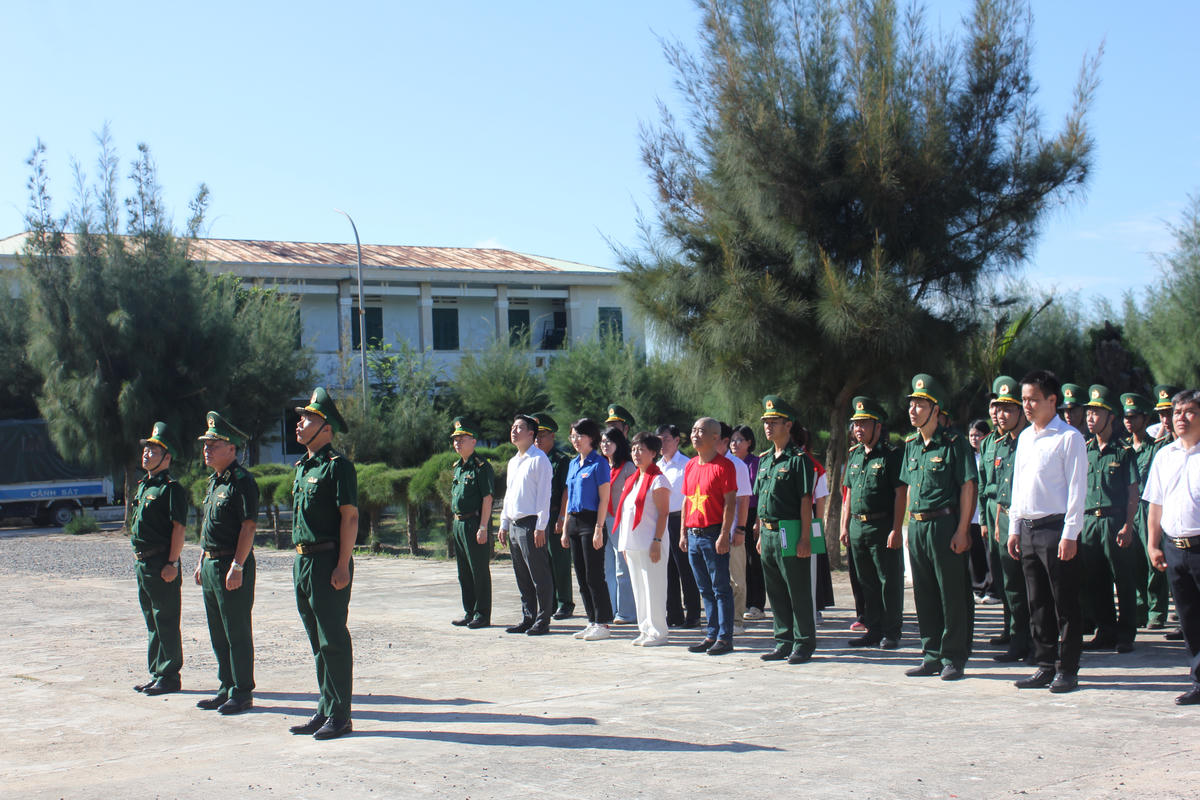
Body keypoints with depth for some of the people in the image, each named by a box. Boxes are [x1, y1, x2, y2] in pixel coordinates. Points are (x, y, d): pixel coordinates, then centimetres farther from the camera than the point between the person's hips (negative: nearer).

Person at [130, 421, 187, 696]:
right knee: (152, 622, 14)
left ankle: (169, 676, 3)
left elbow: (178, 528, -16)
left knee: (166, 622, -3)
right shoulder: (143, 486, 17)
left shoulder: (171, 488, -11)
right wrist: (139, 558, 18)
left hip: (162, 565, -9)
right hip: (142, 562, 9)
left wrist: (172, 563, -21)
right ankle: (156, 673, 22)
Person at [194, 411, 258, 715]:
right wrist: (203, 561, 19)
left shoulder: (242, 480, -13)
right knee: (218, 633, 14)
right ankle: (227, 689, 22)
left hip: (233, 565, -10)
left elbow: (248, 526, -18)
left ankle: (242, 693, 3)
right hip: (211, 564, 10)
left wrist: (237, 566, -22)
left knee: (237, 633, -4)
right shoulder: (214, 481, 16)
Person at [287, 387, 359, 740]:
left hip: (328, 561, -9)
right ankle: (325, 710, 20)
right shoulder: (304, 466, 17)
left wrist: (342, 565, -20)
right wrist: (300, 560, 18)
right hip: (304, 561, 9)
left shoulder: (337, 465, -11)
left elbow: (350, 516, -16)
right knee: (318, 641, 13)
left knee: (333, 640, -4)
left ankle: (339, 715, 1)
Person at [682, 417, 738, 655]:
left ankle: (725, 638, 1)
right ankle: (711, 635, 19)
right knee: (705, 590, 12)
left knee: (721, 588, -3)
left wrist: (724, 535, -17)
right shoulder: (690, 466, 13)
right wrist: (684, 532, 14)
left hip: (714, 535, -7)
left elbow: (730, 503, -12)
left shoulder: (723, 465, -9)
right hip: (693, 535, 7)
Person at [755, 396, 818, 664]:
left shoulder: (798, 458, -8)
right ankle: (784, 642, 21)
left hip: (790, 534, -8)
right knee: (775, 592, 12)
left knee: (798, 592, 0)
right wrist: (760, 535, 17)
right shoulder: (764, 459, 15)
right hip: (768, 534, 8)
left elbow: (806, 500, -12)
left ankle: (803, 644, 7)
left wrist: (805, 538, -17)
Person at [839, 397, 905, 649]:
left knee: (889, 581, 0)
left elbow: (900, 494, -12)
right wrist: (845, 527, 14)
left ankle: (891, 632, 7)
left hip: (883, 527, -7)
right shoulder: (854, 456, 14)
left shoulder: (892, 454, -8)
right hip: (857, 528, 7)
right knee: (867, 582, 12)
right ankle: (873, 630, 20)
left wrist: (896, 530, -17)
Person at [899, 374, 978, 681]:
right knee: (924, 595, 10)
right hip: (917, 526, 7)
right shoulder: (911, 445, 13)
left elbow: (968, 487, -9)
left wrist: (961, 530, -14)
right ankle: (932, 655, 18)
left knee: (952, 594, -1)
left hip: (944, 524, -7)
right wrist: (910, 526, 15)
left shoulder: (954, 442, -8)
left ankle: (953, 658, 5)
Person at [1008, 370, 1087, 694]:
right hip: (1027, 529, 7)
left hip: (1056, 527, -7)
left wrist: (1070, 534, -14)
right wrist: (1014, 528, 15)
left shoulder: (1069, 437, -7)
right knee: (1037, 603, 11)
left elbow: (1076, 488, -10)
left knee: (1065, 604, -1)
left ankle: (1067, 670, 5)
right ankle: (1045, 665, 18)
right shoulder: (1024, 438, 15)